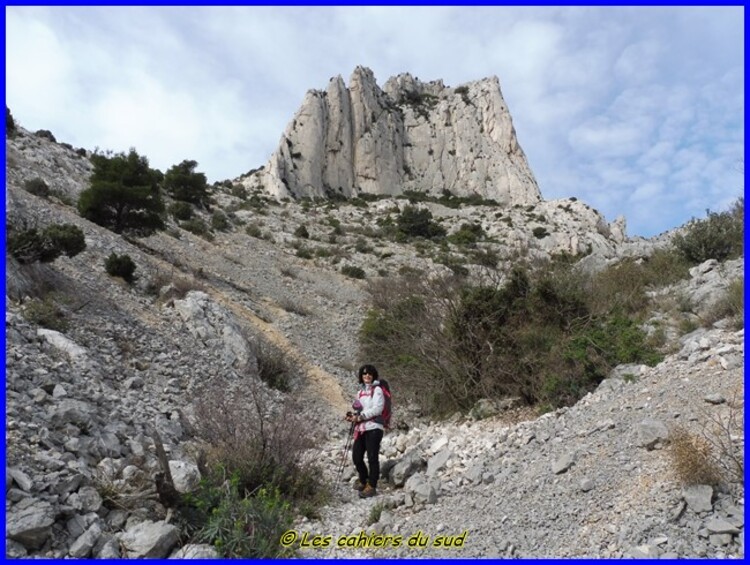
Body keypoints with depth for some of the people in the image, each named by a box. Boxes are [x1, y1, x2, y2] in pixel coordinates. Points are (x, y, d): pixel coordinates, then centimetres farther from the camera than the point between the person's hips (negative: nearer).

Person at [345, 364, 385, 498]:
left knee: (372, 457, -5)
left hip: (373, 428, -7)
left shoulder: (377, 390, -3)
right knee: (356, 457, 8)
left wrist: (360, 416, -16)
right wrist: (353, 416, 1)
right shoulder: (360, 392, 17)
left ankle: (372, 486, 7)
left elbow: (377, 409, -13)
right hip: (360, 428, 7)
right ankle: (363, 480, 31)